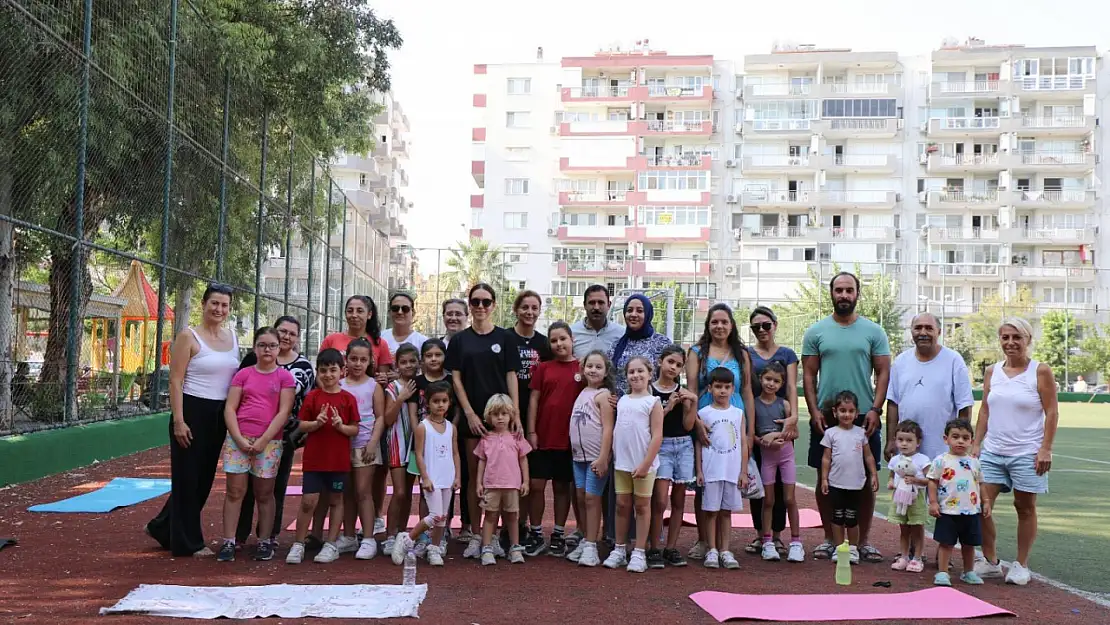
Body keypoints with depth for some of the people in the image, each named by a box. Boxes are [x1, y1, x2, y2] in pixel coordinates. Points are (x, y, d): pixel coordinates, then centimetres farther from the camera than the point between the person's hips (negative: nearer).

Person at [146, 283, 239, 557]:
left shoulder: (232, 337, 10)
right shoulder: (189, 337, -8)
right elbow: (175, 381, -11)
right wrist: (178, 420, -17)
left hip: (220, 415, 7)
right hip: (192, 411, -7)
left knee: (205, 477, 13)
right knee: (188, 477, 2)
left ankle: (163, 527, 30)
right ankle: (188, 542, 12)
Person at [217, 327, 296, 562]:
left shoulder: (284, 377, 4)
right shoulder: (243, 374, 9)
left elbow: (284, 412, -4)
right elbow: (229, 409, 3)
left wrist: (262, 441, -11)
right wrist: (239, 439, -9)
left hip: (269, 442, -1)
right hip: (238, 439, 1)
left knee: (264, 493, 6)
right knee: (235, 490, 0)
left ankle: (265, 542, 14)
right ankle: (228, 542, 3)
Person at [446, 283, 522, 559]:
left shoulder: (504, 338, 5)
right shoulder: (460, 340, 7)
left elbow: (511, 376, 2)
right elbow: (456, 379, 3)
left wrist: (515, 413, -6)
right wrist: (469, 413, -6)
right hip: (472, 415, 1)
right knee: (474, 474, 3)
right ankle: (475, 535, 9)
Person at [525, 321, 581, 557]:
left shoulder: (582, 369, 1)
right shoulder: (543, 368, 4)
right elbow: (533, 399, 3)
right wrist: (531, 431, -3)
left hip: (568, 439, -1)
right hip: (542, 437, 1)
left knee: (563, 486, 10)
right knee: (536, 485, 2)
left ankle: (559, 535, 19)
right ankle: (536, 534, 13)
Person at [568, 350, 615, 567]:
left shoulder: (603, 395, -9)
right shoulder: (582, 393, 13)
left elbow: (608, 428, -15)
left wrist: (603, 458, -20)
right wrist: (573, 450, 11)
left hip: (596, 457, -7)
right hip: (578, 455, 7)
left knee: (592, 499, -4)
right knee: (581, 498, 10)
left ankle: (591, 546, 1)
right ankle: (584, 541, 19)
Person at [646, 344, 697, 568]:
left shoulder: (683, 392, 8)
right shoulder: (649, 390, -2)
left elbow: (688, 425, 1)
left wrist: (694, 402, -9)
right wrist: (668, 407, -14)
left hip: (684, 446, 4)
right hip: (660, 445, -4)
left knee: (679, 500, 8)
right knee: (660, 500, -12)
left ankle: (671, 548, 16)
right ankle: (653, 549, -3)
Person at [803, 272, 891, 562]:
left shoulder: (873, 331, 4)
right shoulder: (816, 332, 5)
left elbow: (883, 372, 2)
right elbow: (809, 375, 4)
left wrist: (875, 410, -9)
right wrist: (814, 412, -5)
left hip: (864, 417, 0)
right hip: (825, 417, 0)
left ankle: (864, 539, 13)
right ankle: (829, 537, 16)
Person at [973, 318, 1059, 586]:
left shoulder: (1040, 372, -4)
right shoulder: (993, 372, 8)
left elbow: (1052, 413, -6)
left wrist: (1046, 449, -12)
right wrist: (976, 445, 6)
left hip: (1026, 453, -4)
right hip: (992, 451, 4)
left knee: (1025, 507, 6)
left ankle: (1021, 565, 17)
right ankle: (991, 561, 12)